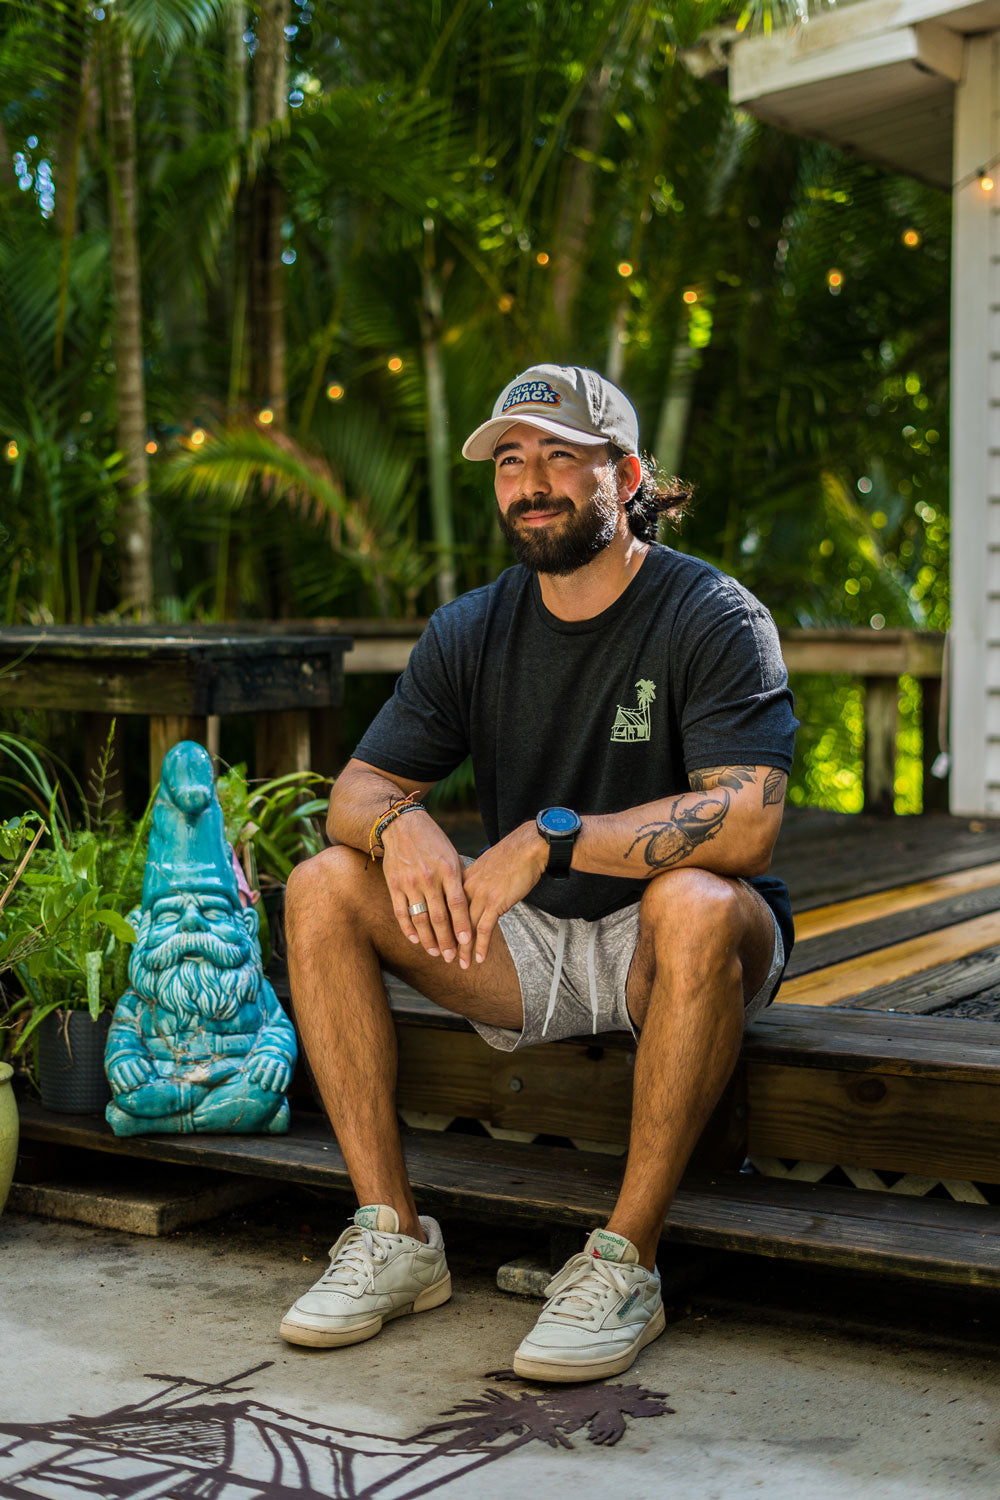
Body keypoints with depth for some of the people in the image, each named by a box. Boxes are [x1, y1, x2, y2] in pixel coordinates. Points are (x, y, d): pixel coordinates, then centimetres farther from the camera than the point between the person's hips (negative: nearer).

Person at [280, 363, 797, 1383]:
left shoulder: (715, 620, -13)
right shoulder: (470, 631, 3)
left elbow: (745, 822, -26)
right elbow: (356, 788, 1)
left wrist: (549, 836, -34)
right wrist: (399, 823, -24)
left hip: (662, 954, -4)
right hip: (525, 950, 5)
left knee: (697, 903, -38)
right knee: (323, 886, -13)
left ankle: (626, 1259, -26)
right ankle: (392, 1235, -12)